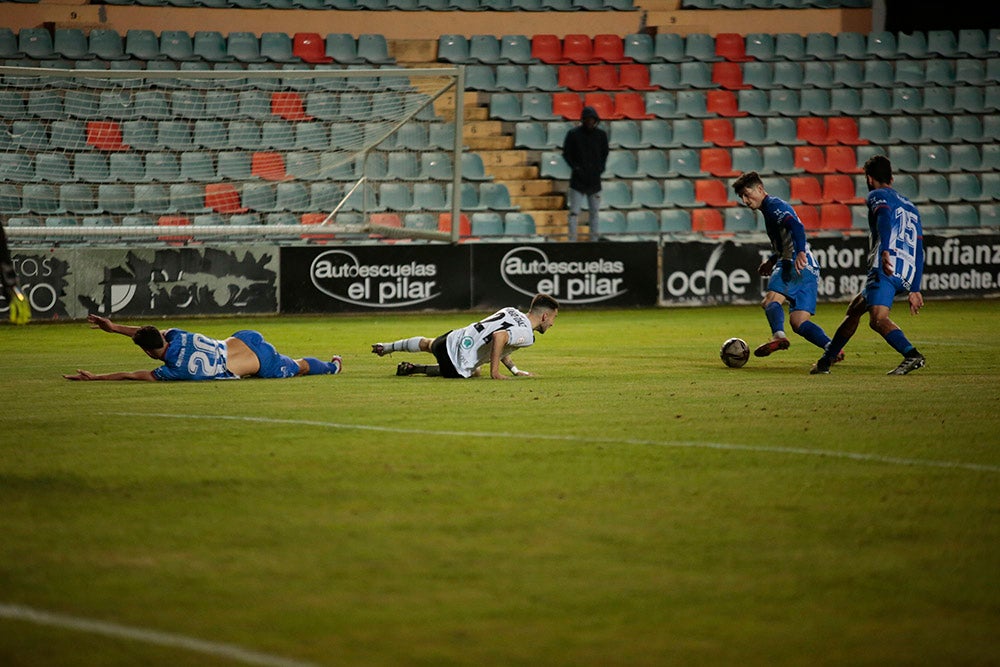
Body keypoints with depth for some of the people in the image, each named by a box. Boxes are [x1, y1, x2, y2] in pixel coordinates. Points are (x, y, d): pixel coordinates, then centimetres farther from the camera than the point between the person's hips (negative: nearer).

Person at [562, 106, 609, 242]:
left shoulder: (601, 134, 7)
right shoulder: (573, 134, -3)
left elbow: (604, 153, 17)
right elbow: (566, 153, 1)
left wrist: (601, 167, 1)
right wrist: (575, 167, -11)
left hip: (594, 179, 3)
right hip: (577, 179, -3)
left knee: (595, 211, 7)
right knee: (574, 211, -7)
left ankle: (595, 239, 13)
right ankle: (572, 240, -7)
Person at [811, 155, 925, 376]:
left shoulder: (878, 196, 10)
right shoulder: (910, 206, 33)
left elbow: (884, 217, -14)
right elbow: (919, 252, 29)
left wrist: (885, 251, -29)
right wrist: (914, 289, 28)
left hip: (886, 268, -8)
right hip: (907, 275, 8)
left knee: (878, 319, -25)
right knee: (855, 308, 24)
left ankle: (912, 356, -46)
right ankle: (825, 361, 33)